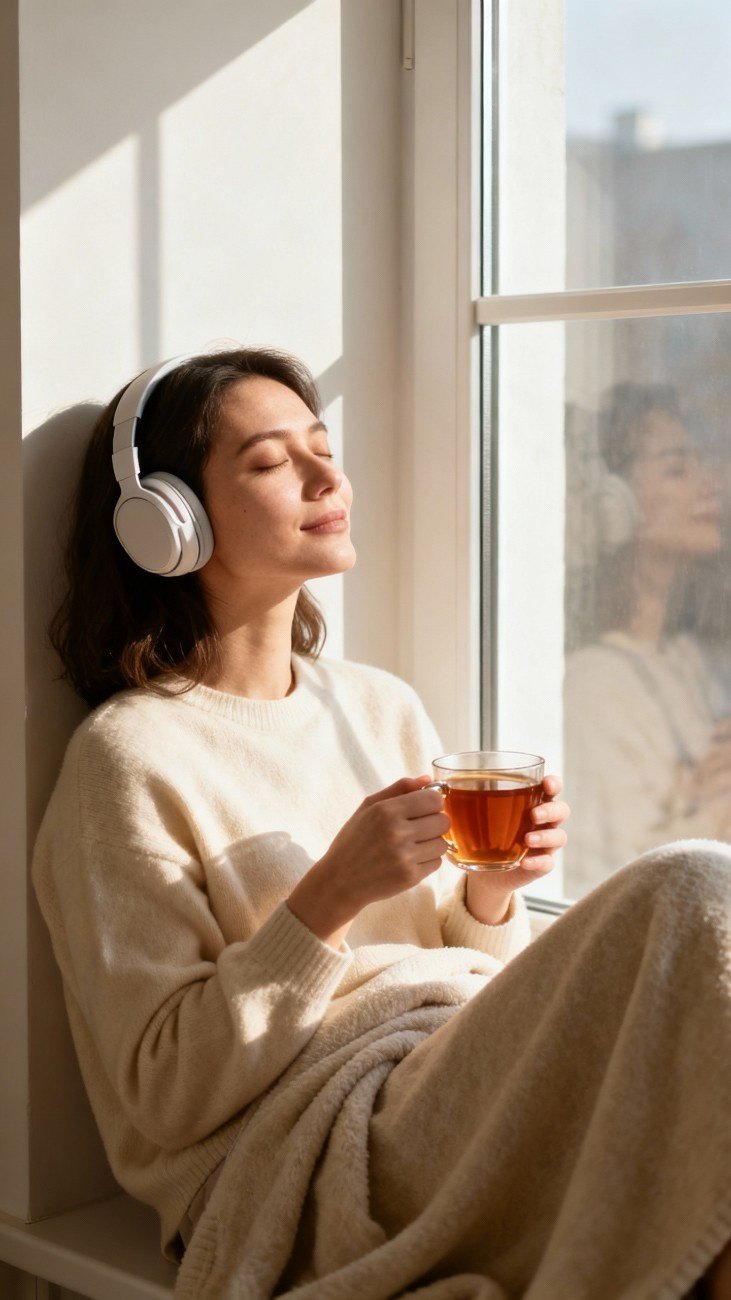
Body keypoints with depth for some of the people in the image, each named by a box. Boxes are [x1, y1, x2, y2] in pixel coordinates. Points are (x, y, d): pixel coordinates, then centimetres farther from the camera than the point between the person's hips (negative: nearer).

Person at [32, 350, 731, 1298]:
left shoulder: (383, 708, 17)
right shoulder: (130, 755, -4)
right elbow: (168, 1095, -8)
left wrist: (491, 894, 0)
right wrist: (329, 900, -17)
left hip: (471, 1086, 7)